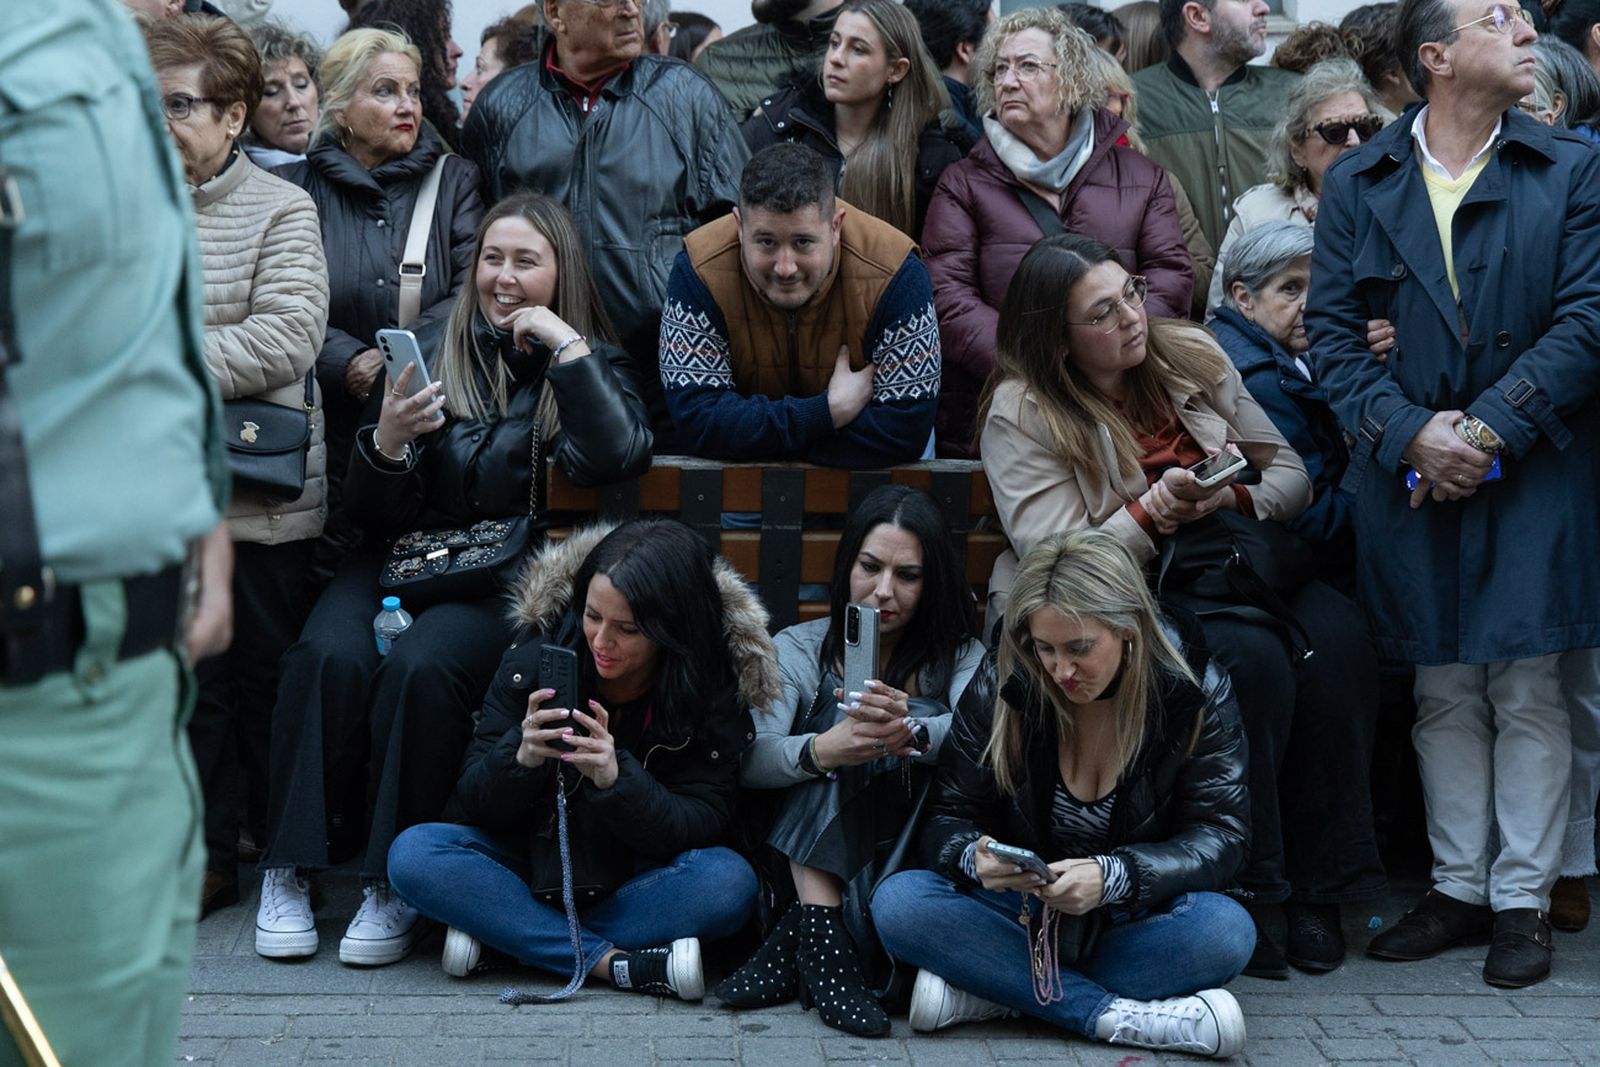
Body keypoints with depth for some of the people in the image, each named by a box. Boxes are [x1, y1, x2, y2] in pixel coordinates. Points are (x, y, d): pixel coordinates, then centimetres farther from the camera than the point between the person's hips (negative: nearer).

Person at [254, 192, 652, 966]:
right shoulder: (438, 351, 12)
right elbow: (380, 513, 11)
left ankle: (396, 886, -22)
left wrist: (565, 346, -13)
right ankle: (287, 870, -18)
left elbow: (616, 458, -16)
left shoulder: (592, 364, 9)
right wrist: (387, 442, -10)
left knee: (421, 667, -32)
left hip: (509, 574, -2)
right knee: (331, 655, -28)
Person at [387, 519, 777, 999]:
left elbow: (704, 825, -18)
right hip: (538, 863, 1)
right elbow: (473, 800, -9)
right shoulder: (535, 658, -12)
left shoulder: (710, 687, -13)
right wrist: (522, 757, -32)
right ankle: (614, 963, -28)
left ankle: (497, 933, -24)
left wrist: (615, 778, -35)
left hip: (635, 880, -1)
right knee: (413, 854, -25)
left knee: (729, 882, -32)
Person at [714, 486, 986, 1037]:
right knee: (853, 723, -23)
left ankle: (793, 942, -29)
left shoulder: (957, 656, 12)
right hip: (815, 863, 0)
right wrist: (820, 750, -35)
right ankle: (823, 946, -35)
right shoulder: (798, 650, 9)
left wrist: (911, 734, -36)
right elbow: (750, 760, -11)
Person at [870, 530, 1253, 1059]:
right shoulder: (1000, 688, -8)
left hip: (1138, 923, -1)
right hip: (1023, 915, 1)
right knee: (898, 903, -27)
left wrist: (1113, 877, -31)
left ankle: (990, 990, -26)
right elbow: (948, 821, -4)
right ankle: (1118, 1016, -30)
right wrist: (975, 857, -30)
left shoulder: (1197, 693, -10)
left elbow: (1219, 836, -12)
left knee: (1226, 930, -34)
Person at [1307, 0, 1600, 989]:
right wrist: (1410, 434, -11)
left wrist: (1487, 427, -13)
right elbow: (1332, 325, 3)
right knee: (1444, 694, 9)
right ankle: (1460, 886, 20)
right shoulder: (1358, 184, 7)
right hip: (1410, 473, 2)